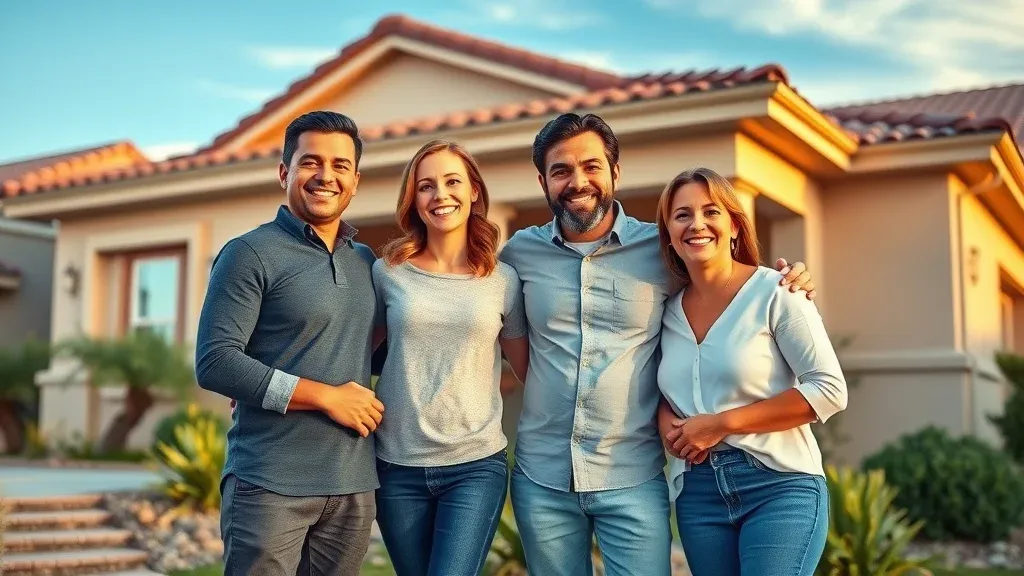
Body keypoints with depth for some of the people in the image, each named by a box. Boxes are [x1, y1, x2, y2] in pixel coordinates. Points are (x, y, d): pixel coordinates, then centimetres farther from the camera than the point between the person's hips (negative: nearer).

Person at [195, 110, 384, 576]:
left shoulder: (365, 262, 13)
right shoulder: (250, 254, -5)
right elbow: (214, 363, -14)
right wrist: (326, 396, -15)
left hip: (354, 486, 6)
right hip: (270, 485, -6)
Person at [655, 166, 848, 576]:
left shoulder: (774, 292, -6)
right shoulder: (668, 310, 7)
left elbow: (829, 390, -11)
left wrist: (722, 423, -15)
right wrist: (665, 420, -4)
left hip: (780, 486, -4)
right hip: (696, 494, 5)